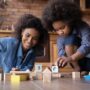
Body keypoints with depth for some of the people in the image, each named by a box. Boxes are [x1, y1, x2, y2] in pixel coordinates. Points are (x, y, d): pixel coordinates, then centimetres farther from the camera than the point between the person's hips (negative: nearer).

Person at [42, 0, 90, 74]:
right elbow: (62, 56, -13)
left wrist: (71, 58, -45)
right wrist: (57, 64, -36)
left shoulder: (82, 27, -19)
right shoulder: (61, 39, -7)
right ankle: (77, 68, -18)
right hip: (80, 62, 3)